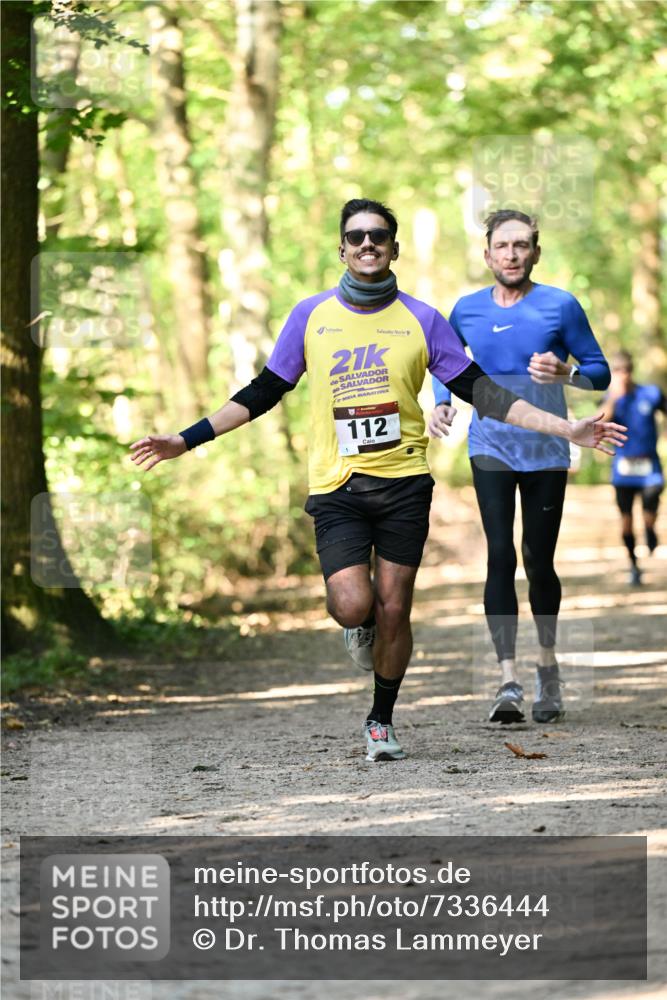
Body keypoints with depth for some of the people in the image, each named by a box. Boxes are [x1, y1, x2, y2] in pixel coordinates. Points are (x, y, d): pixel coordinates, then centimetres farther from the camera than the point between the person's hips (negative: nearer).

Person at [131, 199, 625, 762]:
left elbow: (477, 389, 6)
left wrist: (567, 429, 0)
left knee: (393, 611, 1)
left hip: (404, 482, 0)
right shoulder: (311, 316, 5)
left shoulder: (422, 320, 3)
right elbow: (264, 392, 12)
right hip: (336, 484, 0)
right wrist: (187, 440, 8)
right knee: (352, 605, -16)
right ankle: (365, 627, 22)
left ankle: (382, 721, 21)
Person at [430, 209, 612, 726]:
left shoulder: (561, 306, -2)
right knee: (500, 555, -14)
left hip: (545, 449, -1)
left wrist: (564, 374, -20)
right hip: (490, 446, 1)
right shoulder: (467, 310, 6)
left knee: (539, 561, 4)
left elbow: (599, 372, 1)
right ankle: (509, 680, -17)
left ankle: (548, 665, 28)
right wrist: (442, 403, 2)